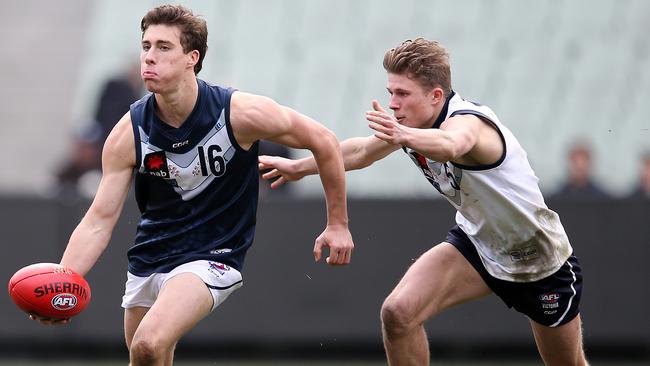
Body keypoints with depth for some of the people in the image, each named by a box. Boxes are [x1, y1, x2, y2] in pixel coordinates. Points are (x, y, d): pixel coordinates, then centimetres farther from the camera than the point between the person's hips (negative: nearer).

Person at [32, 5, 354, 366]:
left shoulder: (241, 113, -18)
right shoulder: (129, 134, -11)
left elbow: (324, 142, -4)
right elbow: (99, 221, -10)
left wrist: (338, 225, 2)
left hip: (212, 256, -5)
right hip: (149, 256, 5)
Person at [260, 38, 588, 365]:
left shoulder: (466, 121, -33)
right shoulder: (414, 125, -10)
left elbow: (451, 145, -59)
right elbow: (364, 149, 11)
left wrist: (405, 136, -79)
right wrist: (300, 166, 19)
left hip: (540, 259, -6)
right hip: (476, 240, 6)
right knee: (398, 313, -18)